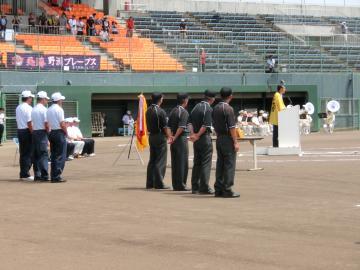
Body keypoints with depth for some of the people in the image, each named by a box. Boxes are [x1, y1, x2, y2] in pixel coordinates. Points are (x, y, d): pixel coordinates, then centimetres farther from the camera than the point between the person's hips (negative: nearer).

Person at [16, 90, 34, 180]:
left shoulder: (18, 108, 12)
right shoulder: (28, 108, -14)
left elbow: (17, 121, 15)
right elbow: (29, 123, -18)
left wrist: (20, 130, 18)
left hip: (19, 131, 8)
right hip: (27, 131, -8)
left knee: (23, 153, 12)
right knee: (28, 154, -3)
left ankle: (23, 174, 15)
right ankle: (25, 174, -4)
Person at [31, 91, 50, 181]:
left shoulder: (33, 110, 12)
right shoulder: (44, 109, -10)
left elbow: (32, 122, 10)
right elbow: (46, 123, -14)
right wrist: (48, 131, -1)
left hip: (34, 132, 8)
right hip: (42, 132, -7)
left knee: (36, 154, 11)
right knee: (44, 154, -7)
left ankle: (37, 175, 13)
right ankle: (44, 175, -11)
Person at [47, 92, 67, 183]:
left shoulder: (48, 110, 11)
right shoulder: (59, 109, -12)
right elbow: (62, 124, -16)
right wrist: (66, 133, -4)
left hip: (52, 133, 8)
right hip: (60, 133, -8)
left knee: (53, 155, 12)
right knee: (61, 156, -4)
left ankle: (53, 176, 13)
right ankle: (57, 177, -7)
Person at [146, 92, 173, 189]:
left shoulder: (148, 111, 6)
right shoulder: (160, 112, -17)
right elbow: (165, 127, -16)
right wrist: (169, 136, 1)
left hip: (151, 136, 7)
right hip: (160, 137, -7)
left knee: (152, 160, 13)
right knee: (160, 161, -2)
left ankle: (150, 183, 15)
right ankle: (159, 184, -2)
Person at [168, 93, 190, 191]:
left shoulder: (172, 111, 12)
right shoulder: (184, 112, -12)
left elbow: (169, 126, 13)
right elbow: (181, 127, -20)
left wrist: (172, 136, 14)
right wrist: (175, 138, -13)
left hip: (174, 140, 8)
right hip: (181, 139, -8)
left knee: (174, 162, 10)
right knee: (182, 162, -2)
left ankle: (175, 185, 14)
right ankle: (181, 185, 0)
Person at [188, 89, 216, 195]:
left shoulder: (196, 107, 10)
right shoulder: (209, 109, -13)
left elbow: (190, 122, 8)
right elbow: (206, 125, -20)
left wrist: (193, 134, 0)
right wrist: (198, 135, -10)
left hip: (196, 139, 7)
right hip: (205, 138, -7)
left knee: (197, 163, 12)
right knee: (206, 163, -3)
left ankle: (195, 187, 15)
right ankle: (204, 187, -4)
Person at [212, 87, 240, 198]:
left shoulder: (215, 108, 10)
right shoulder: (228, 109, -14)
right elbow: (232, 127, -16)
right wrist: (235, 142, -14)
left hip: (219, 139, 8)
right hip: (228, 139, -8)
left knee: (220, 164, 10)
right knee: (229, 165, -4)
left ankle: (218, 189, 11)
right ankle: (227, 190, -6)